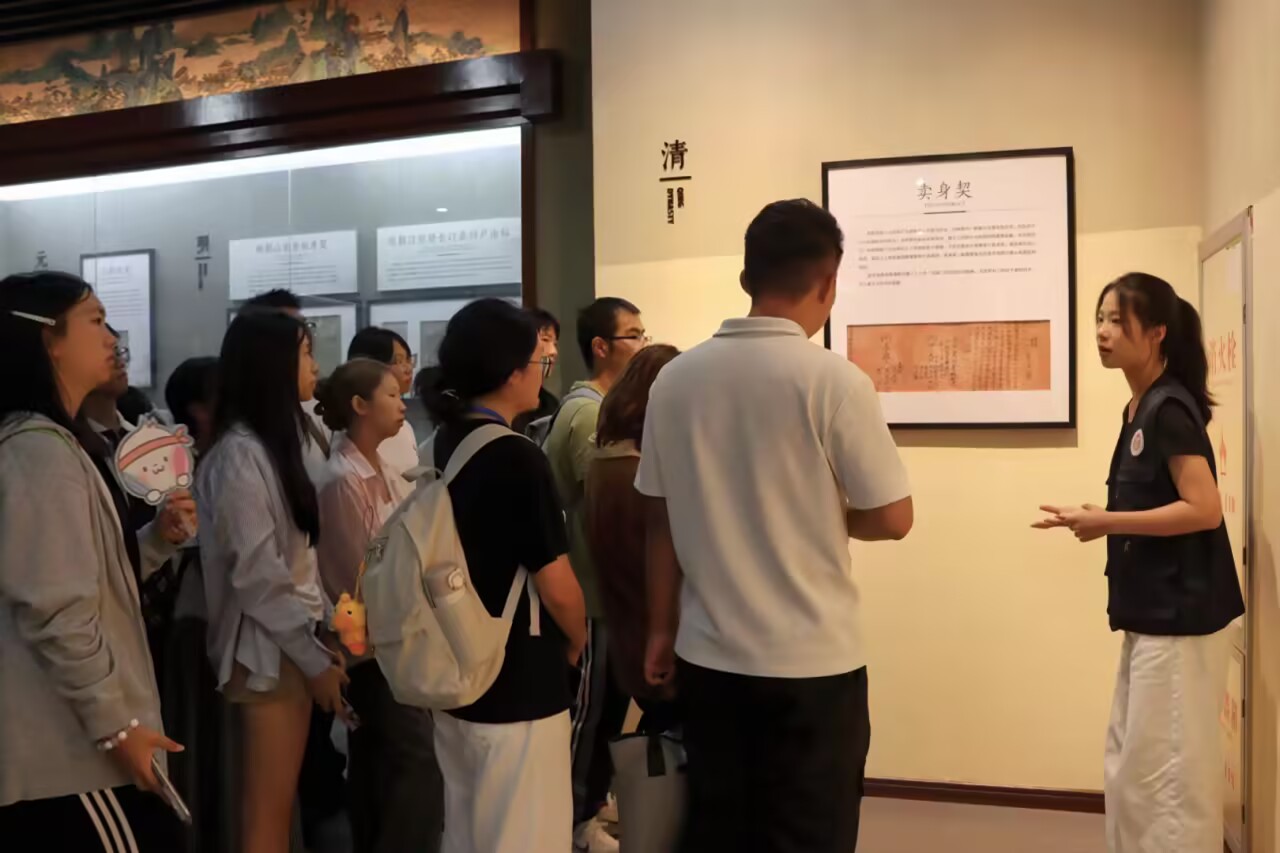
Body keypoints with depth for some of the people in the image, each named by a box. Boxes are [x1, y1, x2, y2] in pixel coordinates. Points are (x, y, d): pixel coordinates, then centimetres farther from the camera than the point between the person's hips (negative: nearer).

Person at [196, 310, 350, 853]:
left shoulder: (272, 443, 11)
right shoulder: (240, 454, -17)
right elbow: (256, 576, -19)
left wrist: (324, 631, 10)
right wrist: (314, 660, -15)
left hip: (293, 642, 9)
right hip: (270, 650, -9)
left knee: (277, 809, 14)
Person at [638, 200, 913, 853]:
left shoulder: (675, 379, -1)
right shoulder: (832, 379, -13)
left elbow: (661, 522, 5)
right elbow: (891, 519, -9)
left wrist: (661, 630, 15)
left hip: (707, 656, 4)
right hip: (811, 661, -4)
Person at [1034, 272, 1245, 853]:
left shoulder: (1170, 409, -16)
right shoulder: (1141, 409, 12)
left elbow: (1203, 509, -23)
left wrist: (1107, 522, -18)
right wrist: (1101, 521, 6)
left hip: (1180, 614, -10)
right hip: (1152, 612, 10)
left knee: (1169, 766, 0)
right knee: (1129, 760, 17)